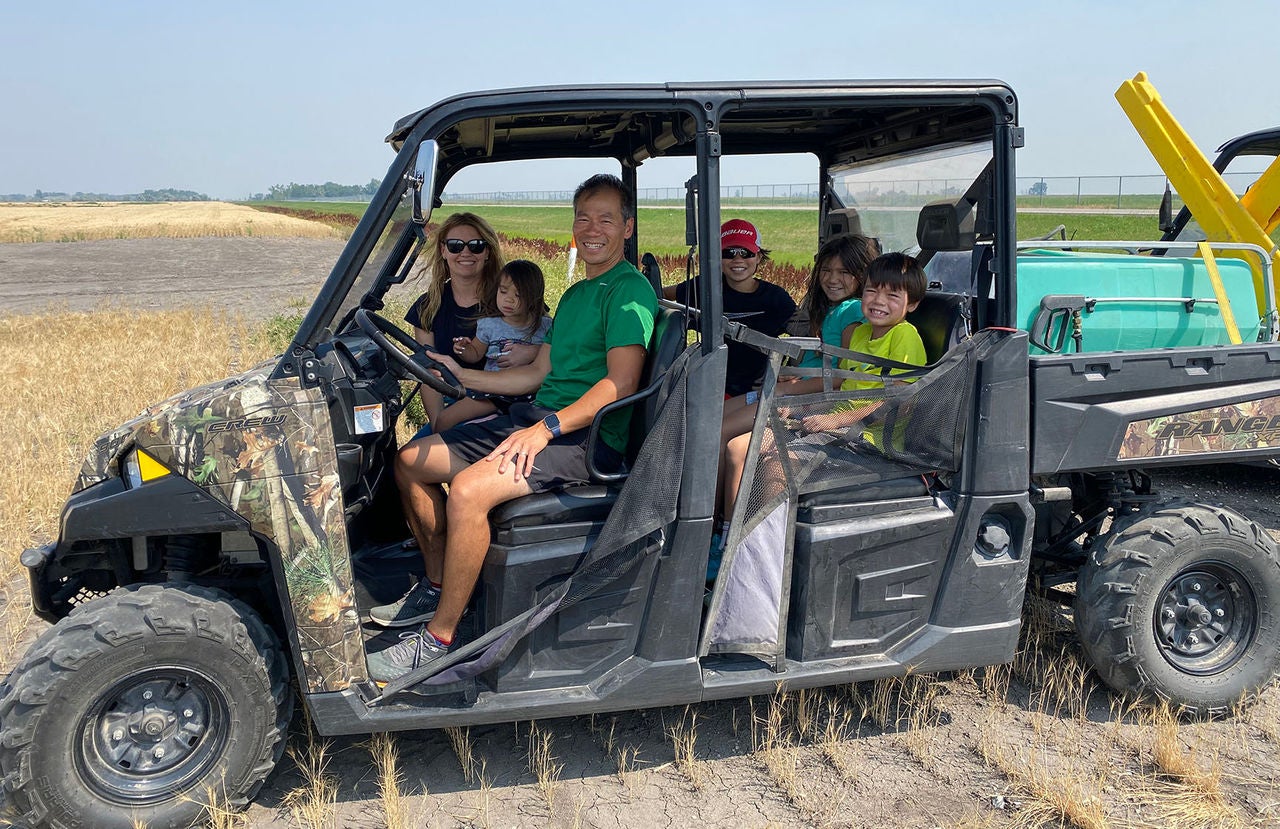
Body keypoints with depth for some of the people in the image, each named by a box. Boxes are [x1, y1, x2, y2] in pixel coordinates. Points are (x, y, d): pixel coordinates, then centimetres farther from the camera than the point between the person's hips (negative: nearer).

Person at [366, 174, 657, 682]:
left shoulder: (629, 291, -9)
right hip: (539, 416, 10)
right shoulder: (575, 294, 22)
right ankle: (438, 587, 16)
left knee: (469, 489, -31)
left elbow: (621, 382, -21)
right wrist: (461, 376, 13)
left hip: (589, 435, -10)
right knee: (410, 462, 5)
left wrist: (547, 428, -28)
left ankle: (438, 640, -17)